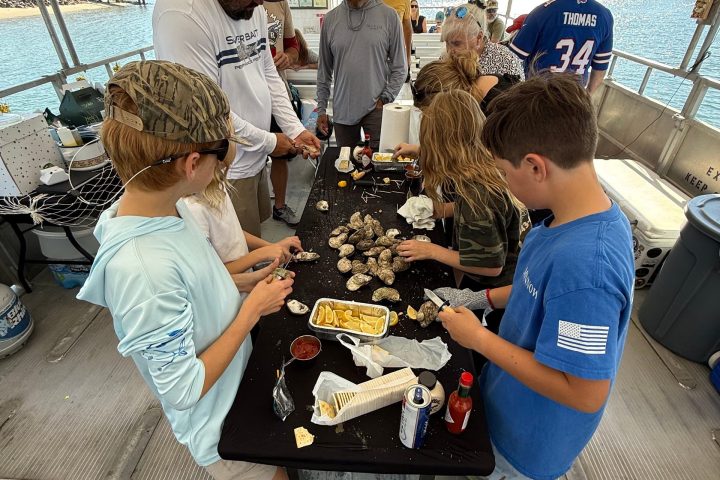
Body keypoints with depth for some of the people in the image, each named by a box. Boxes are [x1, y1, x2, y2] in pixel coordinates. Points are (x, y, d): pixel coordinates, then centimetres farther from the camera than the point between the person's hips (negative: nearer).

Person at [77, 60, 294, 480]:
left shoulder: (166, 205, -14)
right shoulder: (141, 268, -38)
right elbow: (184, 391, -28)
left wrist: (254, 277, -7)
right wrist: (252, 310, -23)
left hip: (241, 378, 7)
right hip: (222, 426, -6)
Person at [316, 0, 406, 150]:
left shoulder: (389, 15, 1)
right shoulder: (330, 19, 7)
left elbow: (399, 68, 3)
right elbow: (324, 69, 11)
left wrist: (385, 99, -7)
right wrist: (321, 109, 8)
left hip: (376, 109, -2)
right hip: (342, 111, 2)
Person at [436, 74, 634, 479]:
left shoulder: (583, 262, -40)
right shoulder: (587, 216, -10)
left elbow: (585, 394, -32)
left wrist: (480, 339, -26)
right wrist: (481, 299, 0)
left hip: (528, 442, -7)